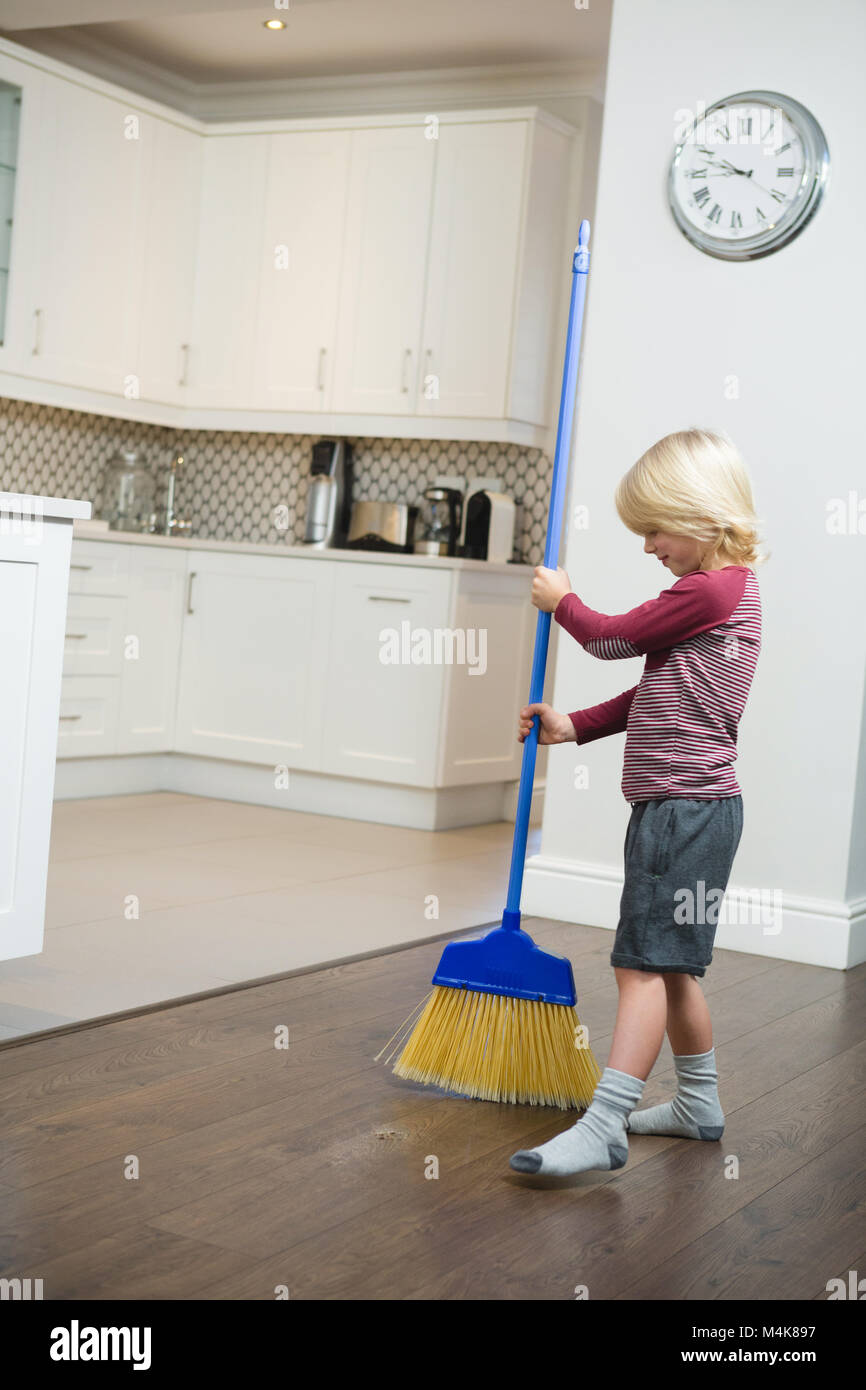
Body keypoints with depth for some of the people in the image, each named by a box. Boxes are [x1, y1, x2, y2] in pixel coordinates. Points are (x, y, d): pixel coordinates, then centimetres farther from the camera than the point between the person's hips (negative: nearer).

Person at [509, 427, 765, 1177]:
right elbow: (654, 694, 20)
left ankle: (601, 1128, -14)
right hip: (681, 806, 10)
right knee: (671, 962, 17)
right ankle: (699, 1103, 29)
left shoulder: (710, 589, -16)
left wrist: (561, 600, 10)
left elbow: (611, 639, -9)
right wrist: (574, 726, 15)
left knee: (646, 962, -13)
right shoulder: (728, 591, 16)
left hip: (687, 808, -10)